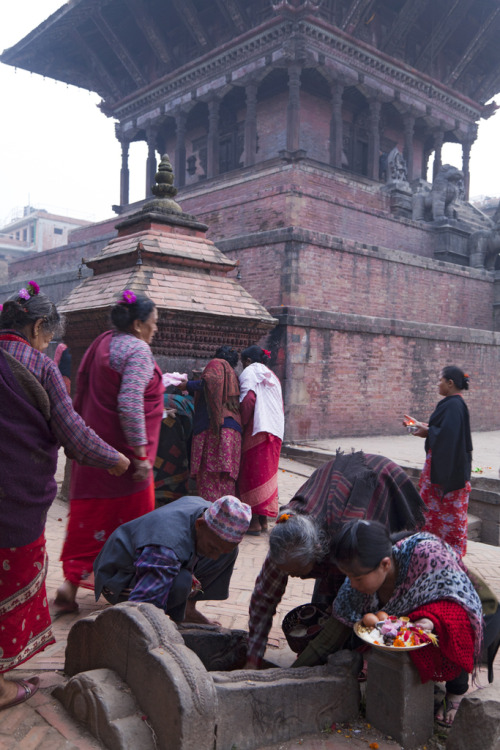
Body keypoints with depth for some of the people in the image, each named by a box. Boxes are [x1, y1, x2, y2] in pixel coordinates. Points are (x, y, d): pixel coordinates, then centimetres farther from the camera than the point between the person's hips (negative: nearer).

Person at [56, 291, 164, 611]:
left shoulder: (103, 342, 11)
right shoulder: (137, 349, -15)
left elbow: (82, 391, 17)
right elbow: (130, 403, -25)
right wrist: (141, 453, -23)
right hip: (123, 452, -8)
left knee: (90, 515, 14)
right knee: (131, 516, 7)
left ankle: (72, 583, 17)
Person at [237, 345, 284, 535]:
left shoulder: (249, 372, -1)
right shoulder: (272, 376, 22)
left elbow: (248, 399, -16)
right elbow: (279, 406, 17)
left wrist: (242, 423, -6)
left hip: (257, 431, -7)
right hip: (275, 432, 7)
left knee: (253, 473, -3)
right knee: (268, 473, 11)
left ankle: (254, 521, -2)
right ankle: (264, 519, 15)